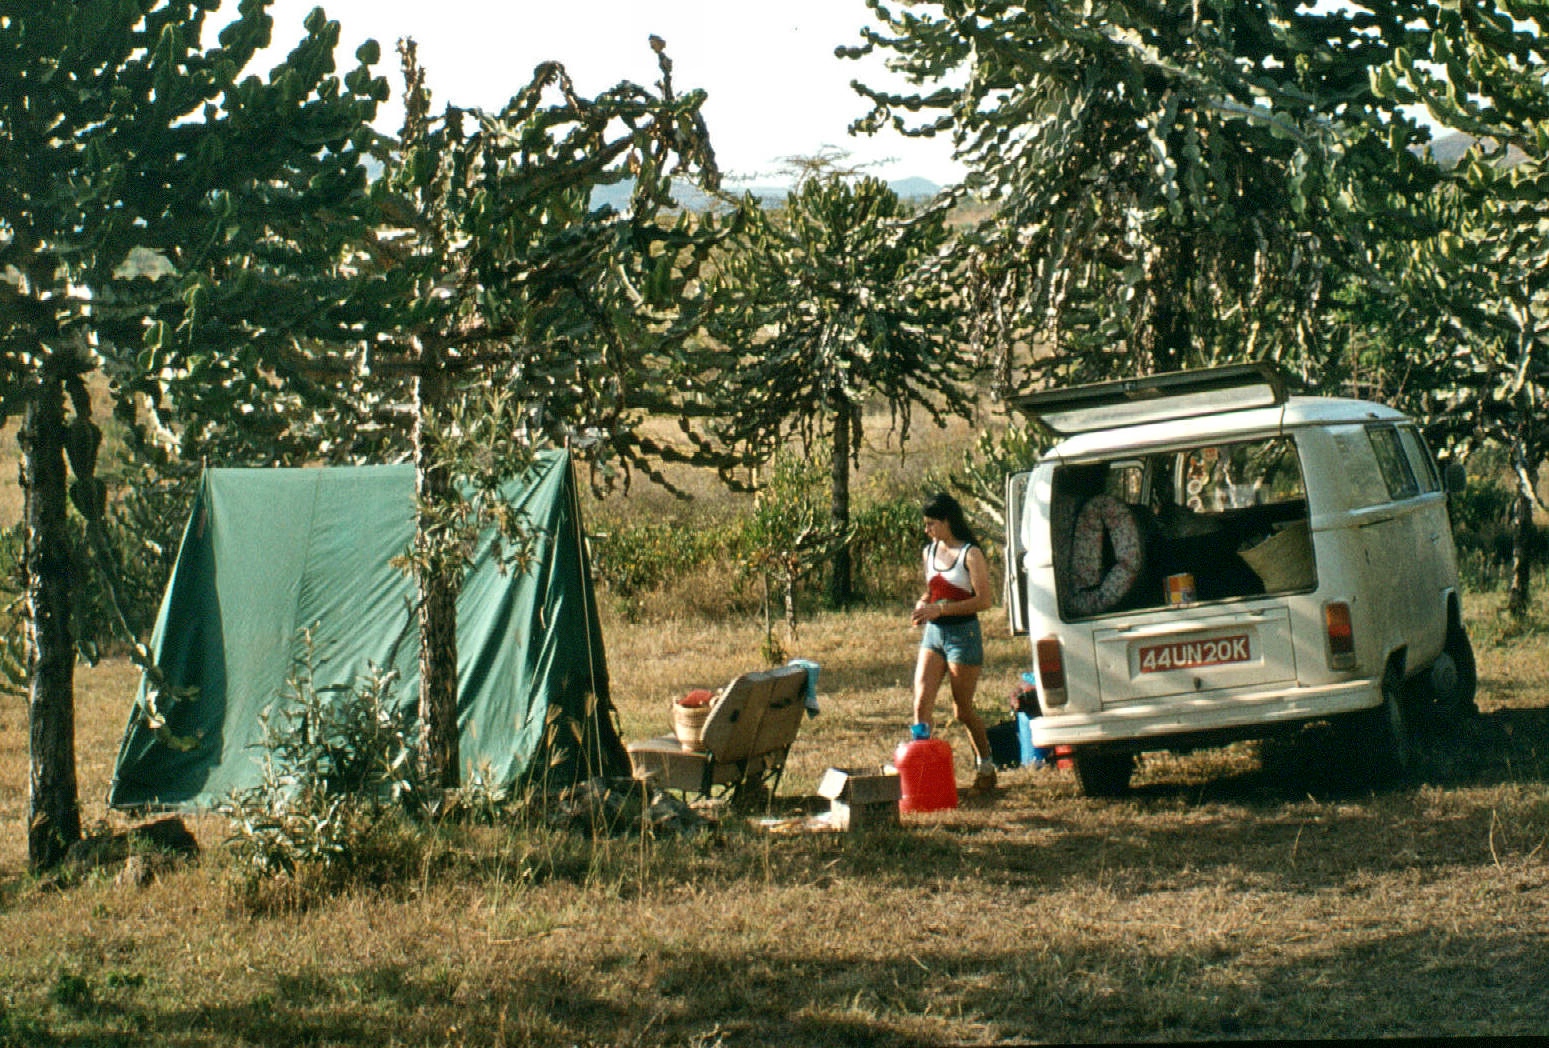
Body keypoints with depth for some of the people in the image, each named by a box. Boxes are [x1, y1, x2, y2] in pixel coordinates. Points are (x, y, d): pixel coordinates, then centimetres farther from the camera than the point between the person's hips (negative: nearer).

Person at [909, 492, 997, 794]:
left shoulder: (970, 554, -10)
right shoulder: (930, 551, 10)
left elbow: (983, 600, -16)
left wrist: (940, 609, -22)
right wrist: (921, 605, 1)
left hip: (963, 634, -6)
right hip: (933, 634, 6)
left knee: (963, 711, 4)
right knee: (921, 701, -11)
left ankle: (986, 767, 25)